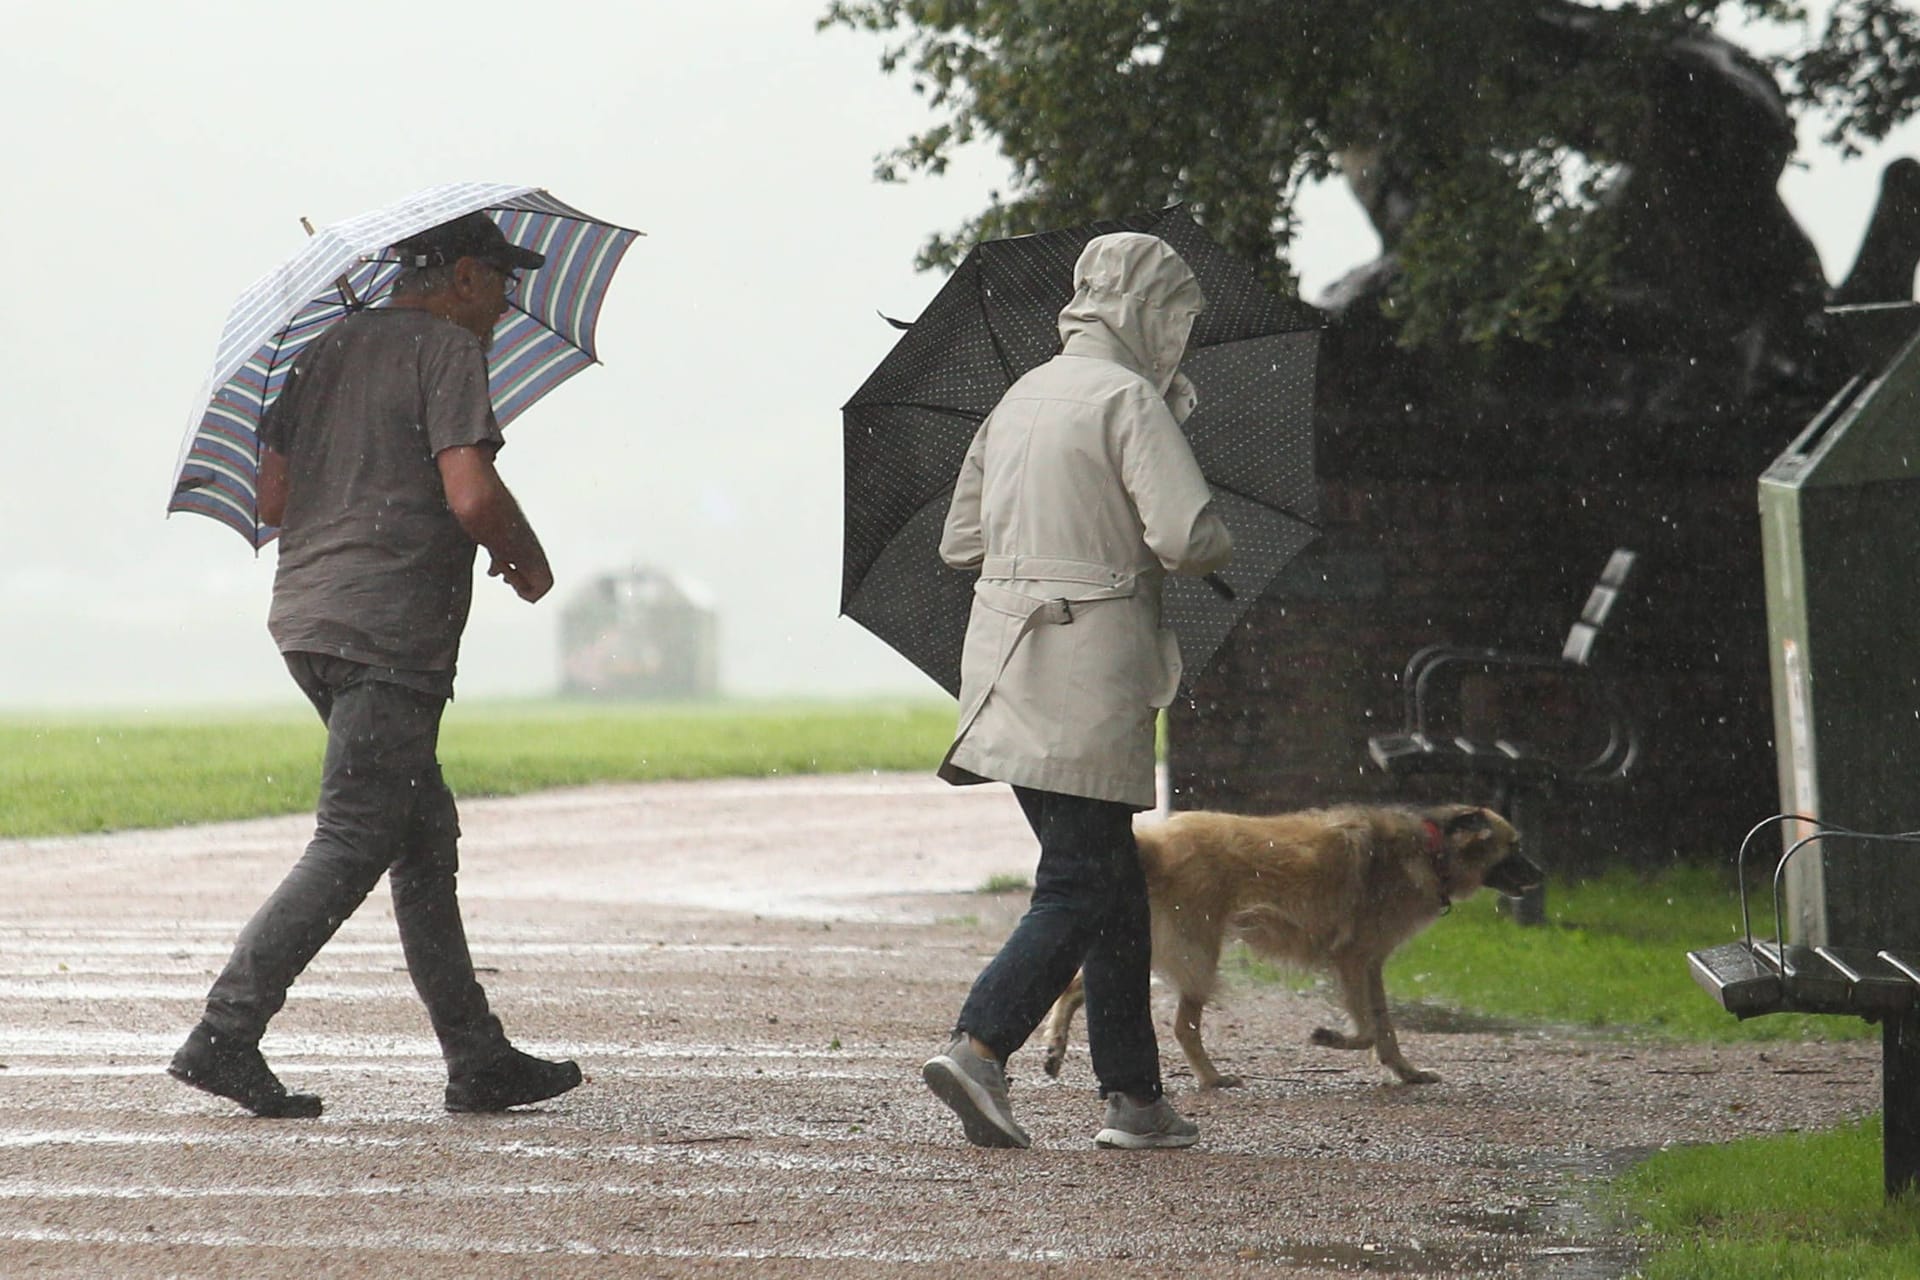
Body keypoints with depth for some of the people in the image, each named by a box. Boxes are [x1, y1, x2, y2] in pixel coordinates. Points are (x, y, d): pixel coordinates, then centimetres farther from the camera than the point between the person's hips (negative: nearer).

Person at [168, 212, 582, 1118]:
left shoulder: (327, 352, 18)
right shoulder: (447, 349, -6)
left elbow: (273, 499, 18)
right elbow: (473, 495, -18)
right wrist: (526, 563, 0)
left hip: (310, 618, 9)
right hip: (391, 634, -9)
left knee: (426, 835, 13)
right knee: (352, 845, -8)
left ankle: (478, 1058, 15)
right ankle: (225, 1037, -15)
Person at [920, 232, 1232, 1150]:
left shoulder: (1021, 398, 16)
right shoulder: (1130, 400, -9)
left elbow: (959, 542, 20)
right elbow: (1186, 538, -19)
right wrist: (1218, 547, 2)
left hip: (1005, 658, 8)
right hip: (1089, 671, -8)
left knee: (1113, 881, 13)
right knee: (1081, 887, -7)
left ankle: (1135, 1097, 13)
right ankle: (977, 1048, -21)